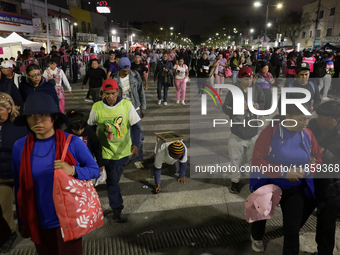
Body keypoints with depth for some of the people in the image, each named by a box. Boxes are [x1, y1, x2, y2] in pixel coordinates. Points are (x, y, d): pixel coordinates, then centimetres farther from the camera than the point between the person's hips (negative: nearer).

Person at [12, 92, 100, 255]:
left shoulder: (72, 142, -14)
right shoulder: (19, 146, -6)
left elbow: (95, 170, -5)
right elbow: (19, 187, 4)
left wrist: (73, 171, -25)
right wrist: (22, 221, 10)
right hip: (38, 222, 3)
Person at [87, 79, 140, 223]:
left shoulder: (127, 105, -12)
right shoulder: (97, 107, -12)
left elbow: (135, 126, -11)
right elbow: (90, 128, 1)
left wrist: (135, 144, -26)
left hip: (124, 150, 1)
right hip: (107, 151, -1)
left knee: (115, 177, 21)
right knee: (112, 181, 1)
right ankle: (116, 211, 14)